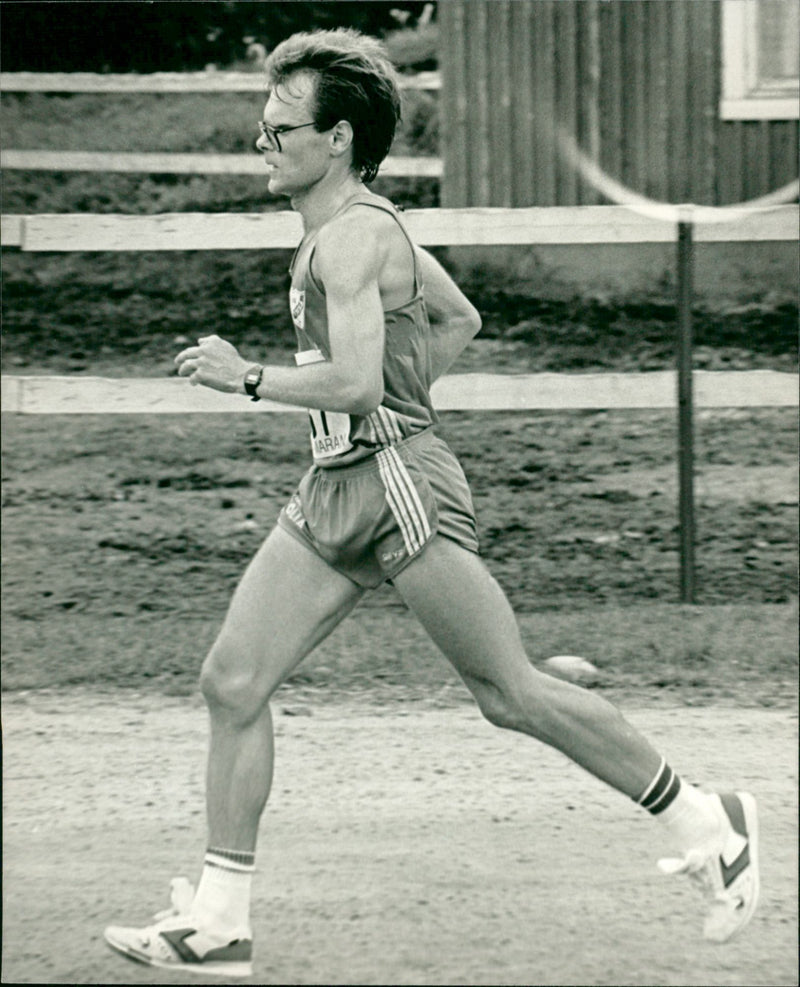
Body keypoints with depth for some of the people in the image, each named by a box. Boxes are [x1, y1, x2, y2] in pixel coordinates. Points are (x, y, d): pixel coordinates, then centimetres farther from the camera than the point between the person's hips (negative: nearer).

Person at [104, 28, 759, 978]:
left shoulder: (352, 237, -16)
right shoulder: (360, 223, 15)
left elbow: (354, 381, -27)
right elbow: (459, 319, 27)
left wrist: (247, 376, -16)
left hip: (400, 488, -10)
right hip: (334, 491, 10)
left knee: (510, 694, -3)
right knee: (231, 683, 2)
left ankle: (702, 824, 12)